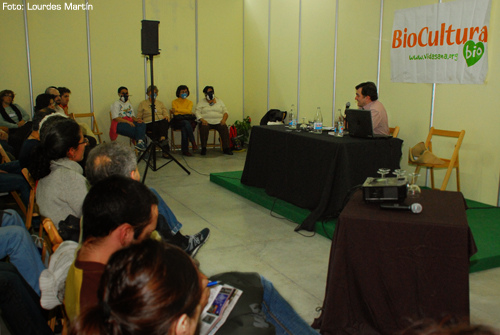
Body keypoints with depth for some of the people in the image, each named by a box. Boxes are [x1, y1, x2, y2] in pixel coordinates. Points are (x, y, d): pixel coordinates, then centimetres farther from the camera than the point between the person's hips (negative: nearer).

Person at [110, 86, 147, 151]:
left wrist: (137, 119, -2)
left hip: (130, 122, 5)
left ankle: (140, 142, -49)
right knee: (133, 129, -37)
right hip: (119, 124, -5)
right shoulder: (116, 104, 7)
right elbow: (116, 118, -6)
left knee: (142, 124, -29)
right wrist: (128, 122, -17)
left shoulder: (129, 104, 28)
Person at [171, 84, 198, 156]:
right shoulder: (174, 102, 13)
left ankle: (185, 150, -35)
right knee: (186, 123, -37)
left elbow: (189, 111, -4)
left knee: (184, 128, -35)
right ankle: (193, 142, -35)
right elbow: (175, 113, -2)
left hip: (188, 120, 1)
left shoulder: (190, 102, 18)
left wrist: (177, 110, -10)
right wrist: (185, 112, -8)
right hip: (178, 120, -1)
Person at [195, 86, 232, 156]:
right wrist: (202, 120, -17)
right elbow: (197, 112, 2)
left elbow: (225, 111, 13)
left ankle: (226, 148, -24)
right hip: (206, 121, -1)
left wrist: (224, 119, -8)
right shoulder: (201, 102, 14)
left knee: (224, 128, -29)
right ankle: (203, 148, -26)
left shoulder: (219, 101, 20)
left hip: (218, 121, 1)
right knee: (203, 128, -35)